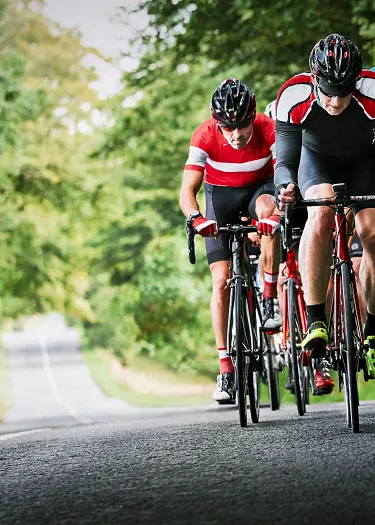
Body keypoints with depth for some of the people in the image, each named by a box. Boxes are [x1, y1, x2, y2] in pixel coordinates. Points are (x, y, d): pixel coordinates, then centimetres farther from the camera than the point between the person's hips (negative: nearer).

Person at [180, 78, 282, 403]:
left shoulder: (269, 130, -27)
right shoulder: (205, 136, -26)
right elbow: (188, 190, -27)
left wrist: (279, 212, -54)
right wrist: (196, 218, -48)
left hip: (259, 189, 0)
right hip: (221, 196, 0)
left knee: (268, 209, -39)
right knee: (222, 282, -11)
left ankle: (270, 299, -27)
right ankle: (226, 369, -7)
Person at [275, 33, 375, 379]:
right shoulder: (293, 97, -34)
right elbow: (285, 161, -30)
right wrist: (286, 185, -51)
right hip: (318, 159, -1)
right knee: (322, 213, -30)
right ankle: (315, 321, -28)